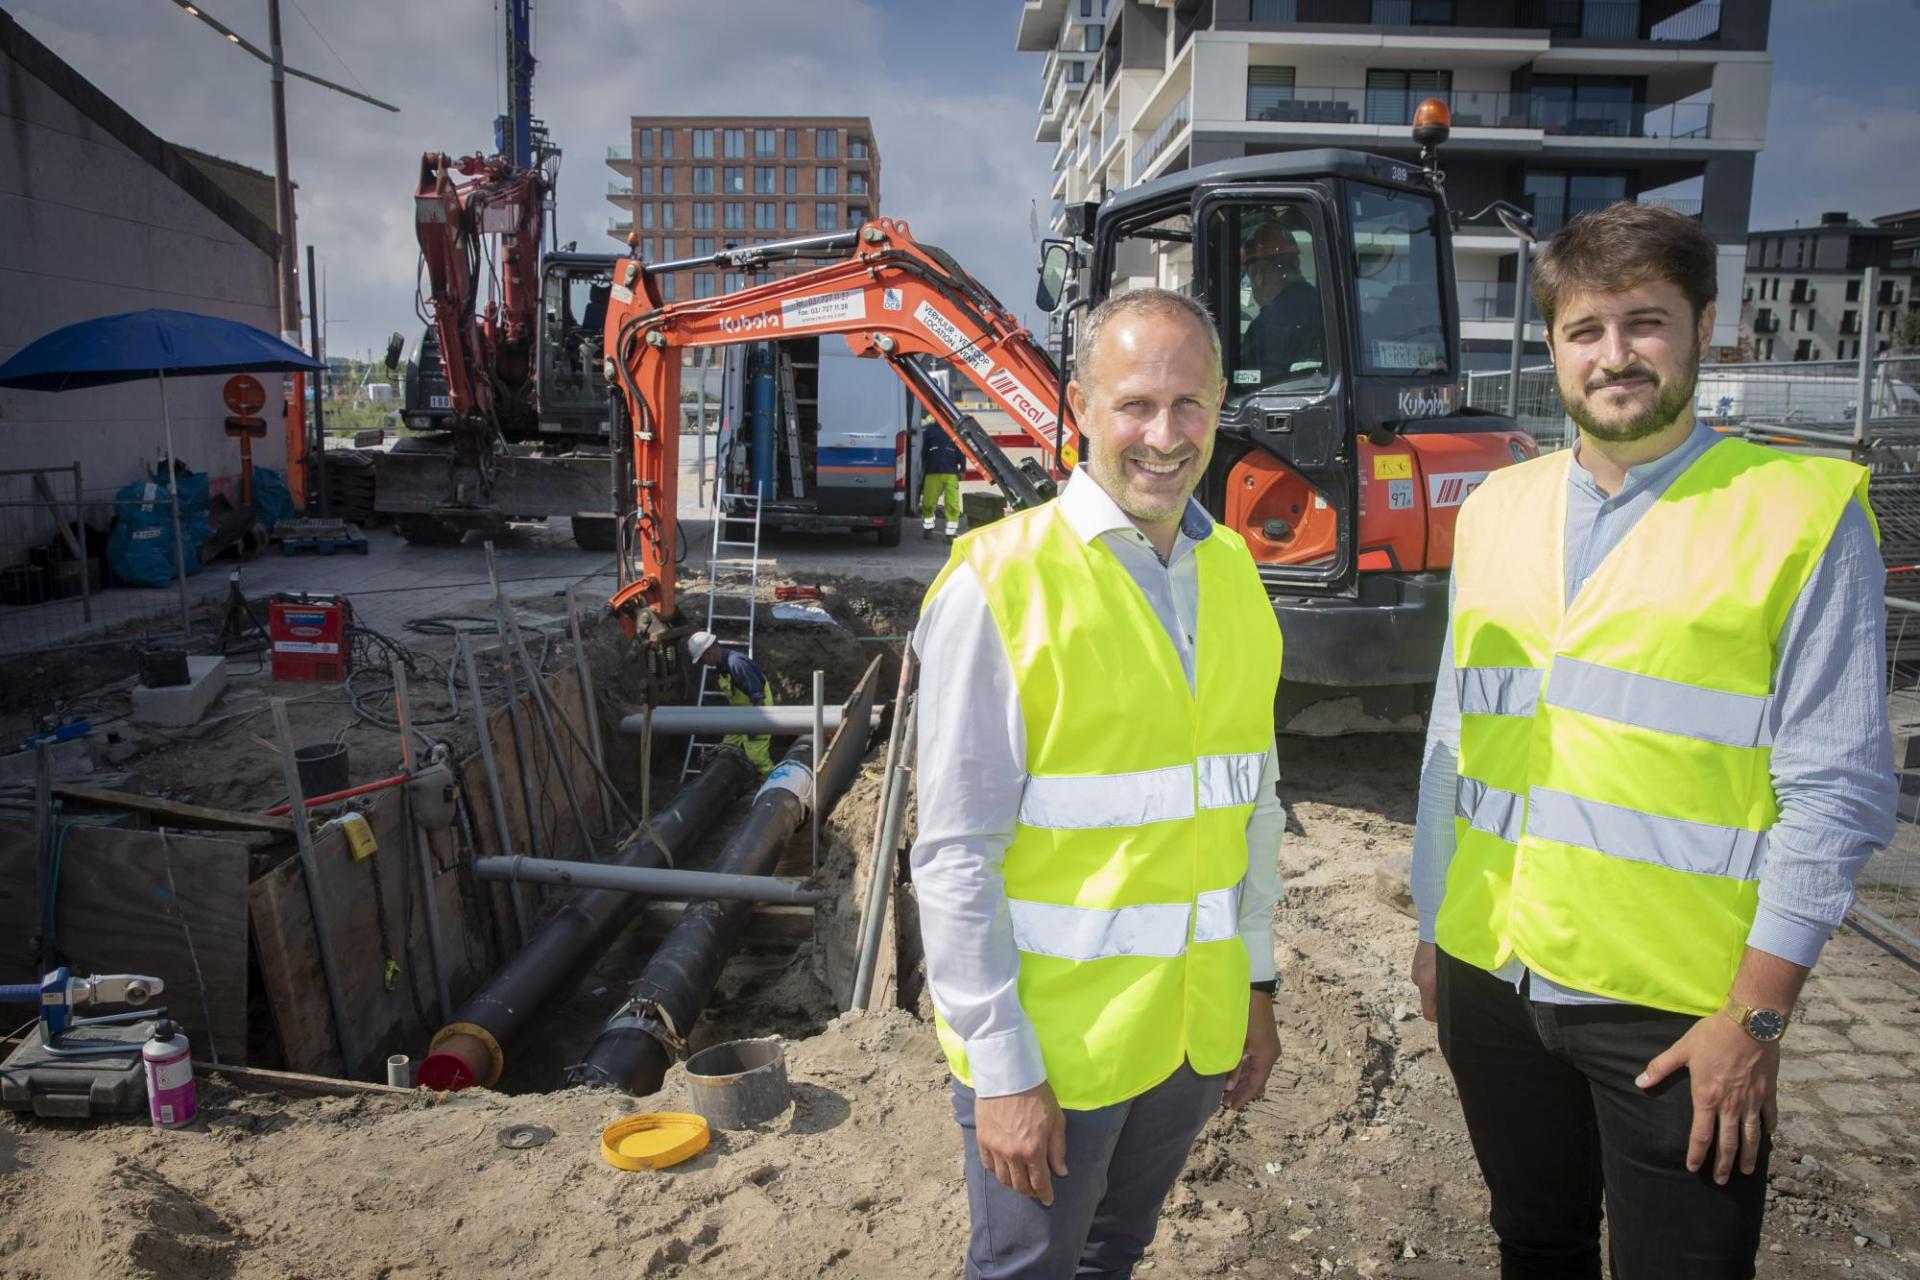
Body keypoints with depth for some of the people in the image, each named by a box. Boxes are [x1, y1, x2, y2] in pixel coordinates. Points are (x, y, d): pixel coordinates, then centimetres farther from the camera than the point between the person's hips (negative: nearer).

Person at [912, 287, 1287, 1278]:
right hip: (1050, 1042, -5)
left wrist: (1254, 983, 13)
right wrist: (1000, 1069, -15)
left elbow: (1251, 797, 11)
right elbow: (955, 856, -17)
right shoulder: (1000, 584, -18)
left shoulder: (1232, 571, 3)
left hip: (1194, 1032, 6)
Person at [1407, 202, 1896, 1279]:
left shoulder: (1802, 513, -7)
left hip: (1677, 1012, -4)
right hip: (1491, 980, 5)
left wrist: (1758, 1018, -12)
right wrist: (1432, 929, 14)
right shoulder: (1496, 509, 7)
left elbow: (1837, 792, -9)